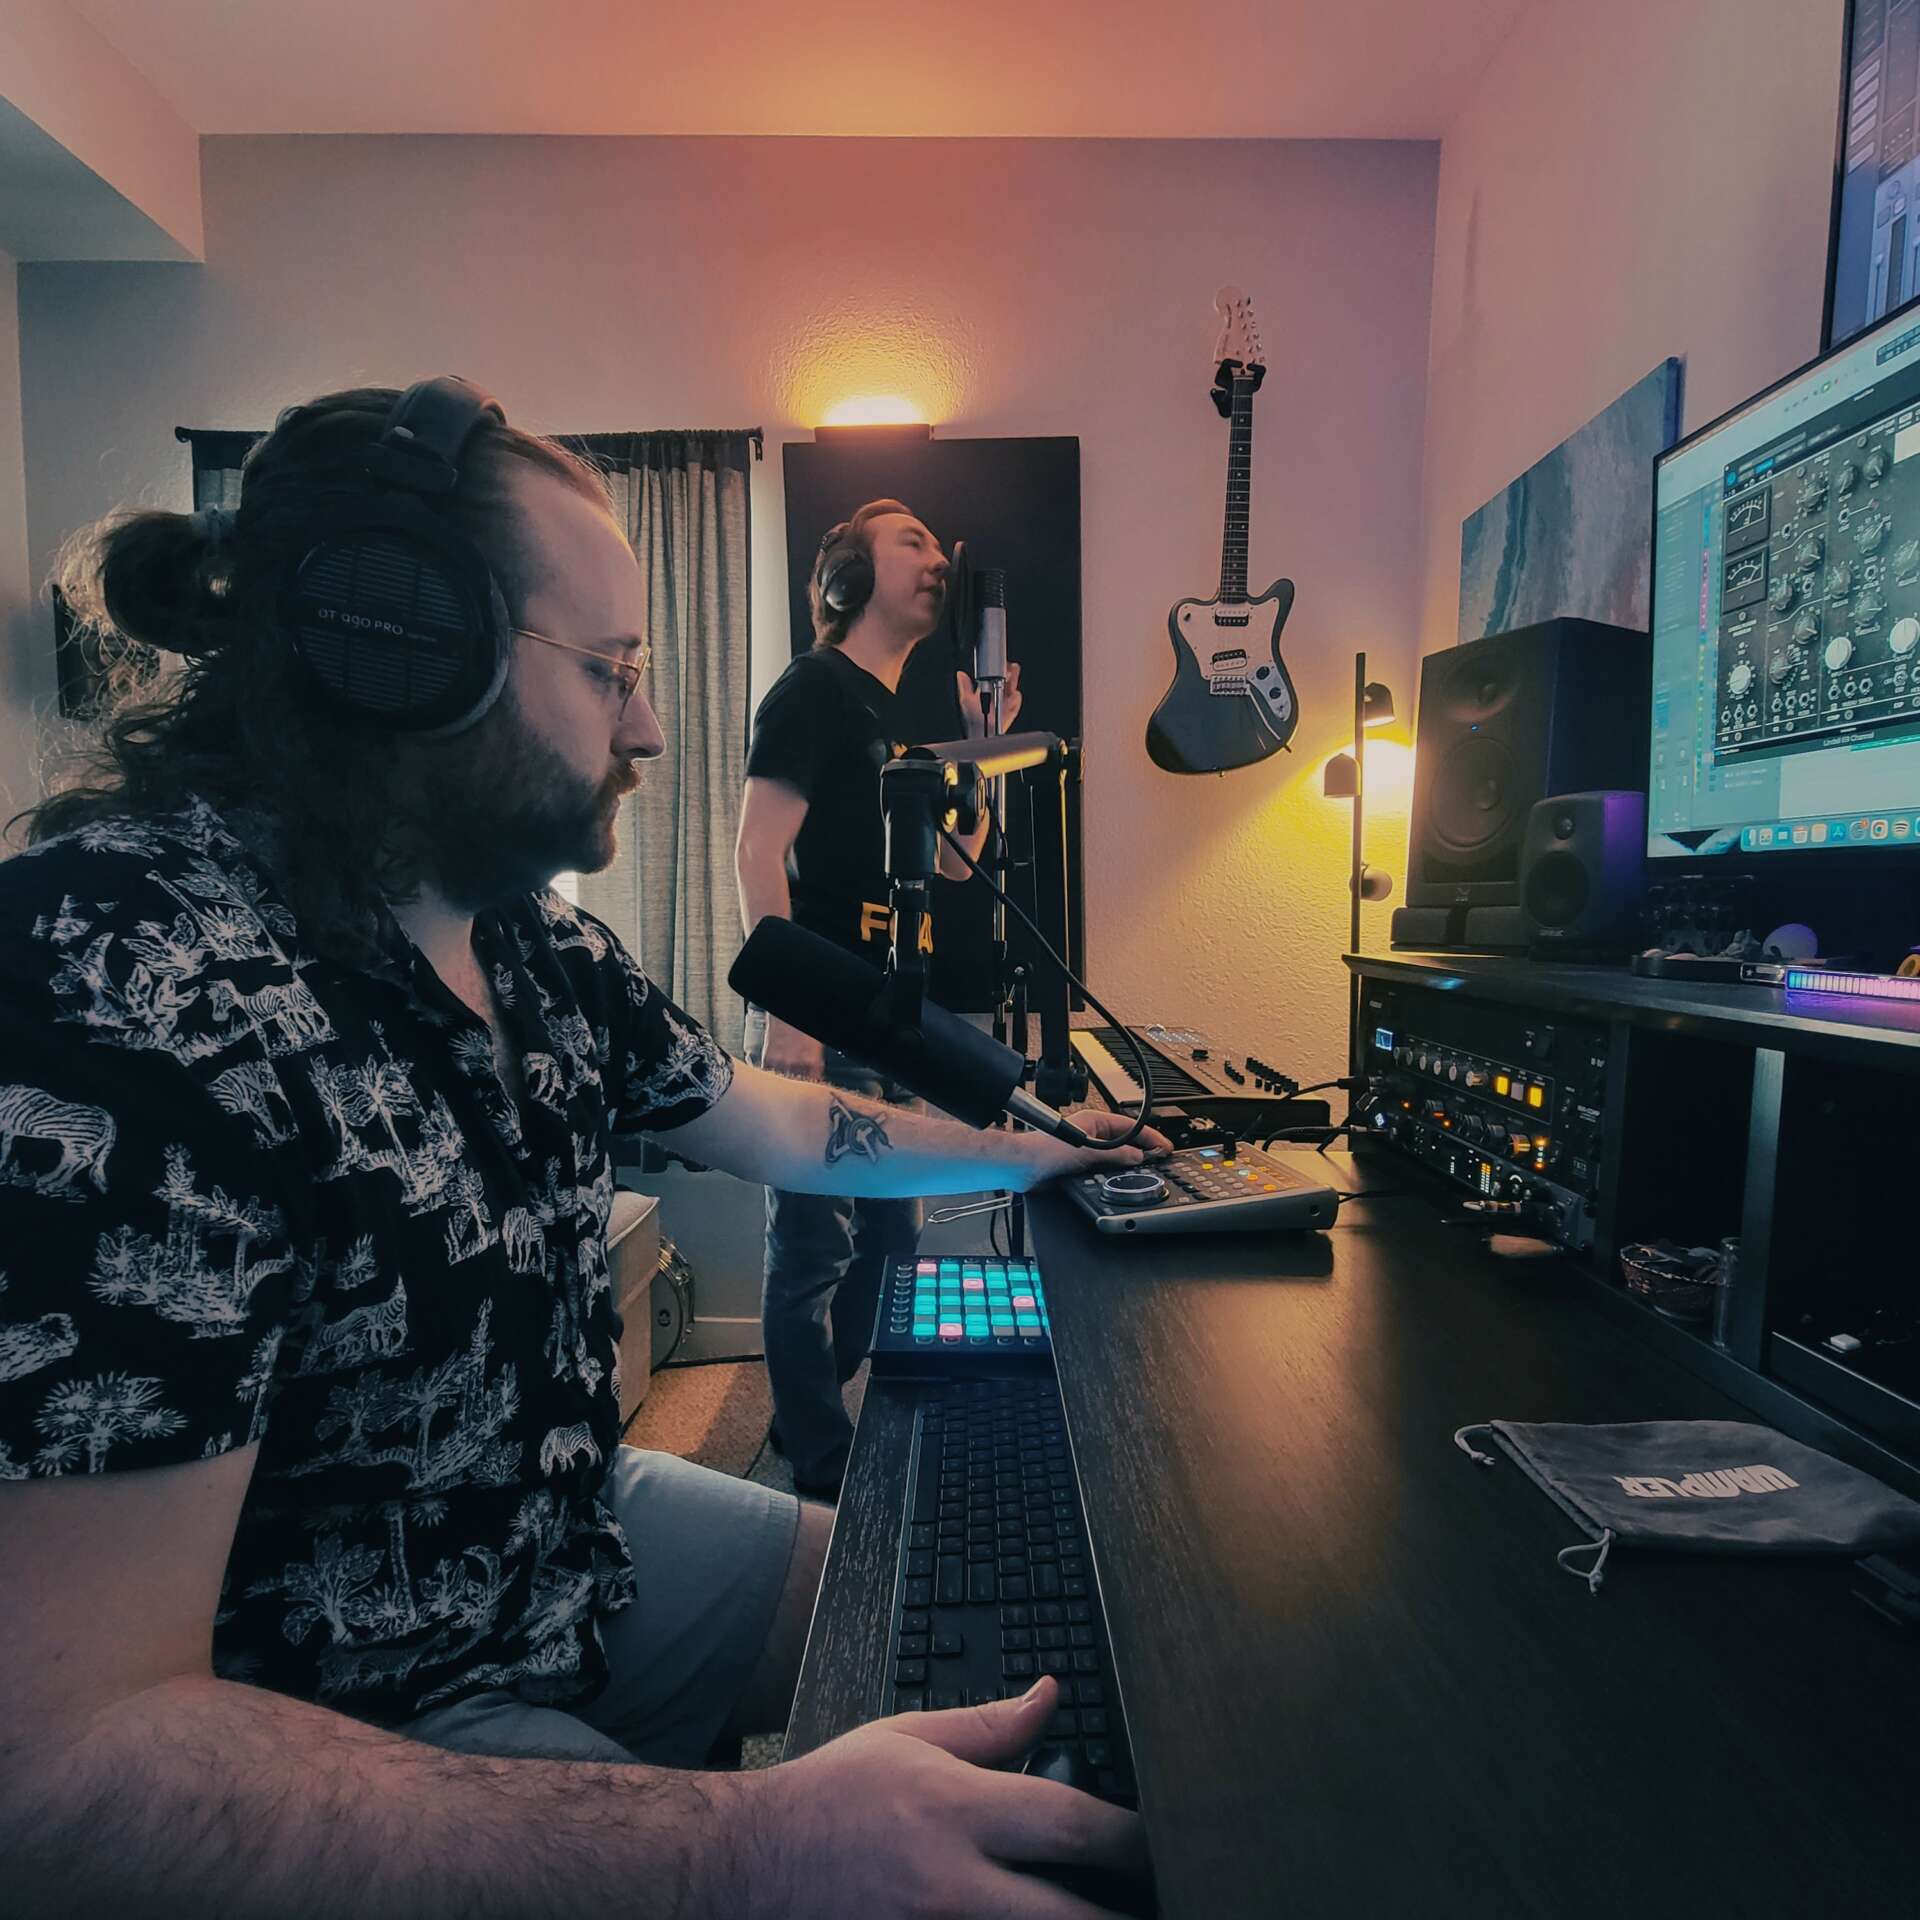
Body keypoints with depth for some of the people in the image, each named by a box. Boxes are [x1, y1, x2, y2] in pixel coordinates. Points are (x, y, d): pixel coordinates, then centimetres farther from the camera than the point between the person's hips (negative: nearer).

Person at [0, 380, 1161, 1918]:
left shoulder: (535, 943, -2)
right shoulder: (135, 992, -30)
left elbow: (780, 1127, 11)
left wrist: (1023, 1153, 19)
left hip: (578, 1535, 8)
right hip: (355, 1746, -7)